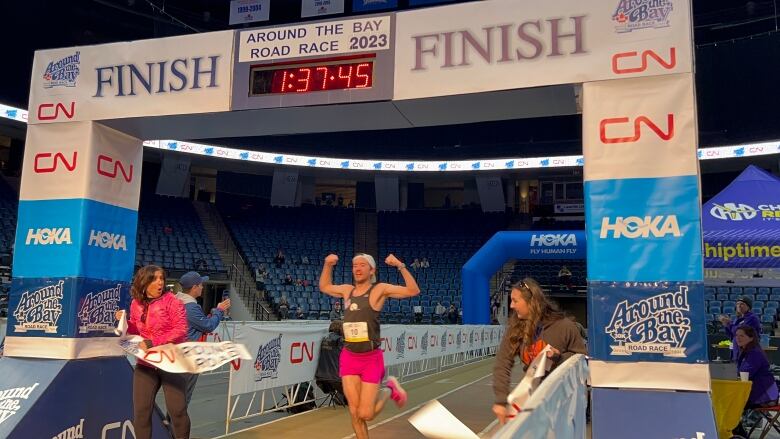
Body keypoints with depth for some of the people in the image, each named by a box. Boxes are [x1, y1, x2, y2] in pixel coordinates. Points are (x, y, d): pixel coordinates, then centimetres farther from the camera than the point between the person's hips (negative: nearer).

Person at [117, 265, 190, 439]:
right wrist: (125, 322, -3)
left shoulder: (171, 301, -9)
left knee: (177, 410, -1)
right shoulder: (136, 304, 5)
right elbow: (137, 331, 18)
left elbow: (181, 330, -18)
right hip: (146, 363, 4)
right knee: (141, 411, 7)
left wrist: (153, 343, -23)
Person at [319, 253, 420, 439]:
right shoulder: (347, 290, 9)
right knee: (354, 412, 2)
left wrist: (400, 265, -20)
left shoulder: (379, 289, -5)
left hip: (371, 358, -4)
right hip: (349, 357, 4)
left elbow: (413, 291, -13)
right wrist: (327, 265, 13)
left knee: (366, 414, -3)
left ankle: (389, 390, 24)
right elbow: (324, 287, 27)